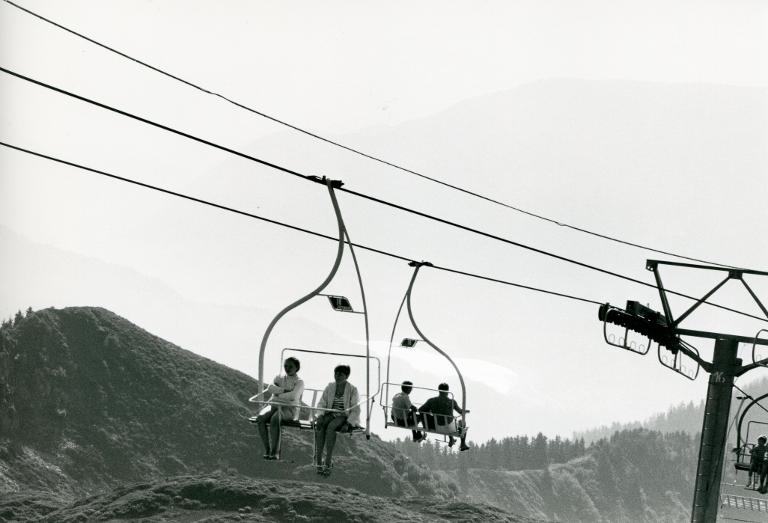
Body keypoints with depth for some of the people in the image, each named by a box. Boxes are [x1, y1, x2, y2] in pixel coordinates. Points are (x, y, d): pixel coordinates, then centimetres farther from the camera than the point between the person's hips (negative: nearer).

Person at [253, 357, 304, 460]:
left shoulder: (299, 382, 6)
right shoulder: (279, 378, 22)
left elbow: (293, 396, -13)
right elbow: (270, 388, 1)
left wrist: (278, 395, -6)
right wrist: (284, 391, -10)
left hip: (289, 409, -5)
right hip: (274, 405, 5)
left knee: (275, 419, -38)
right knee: (260, 418, -29)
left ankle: (275, 451, -38)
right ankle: (267, 449, -28)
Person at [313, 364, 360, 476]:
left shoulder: (352, 390, -2)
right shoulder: (330, 387, 9)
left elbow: (355, 411, -5)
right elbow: (321, 403, 11)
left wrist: (348, 423, -20)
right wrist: (320, 415, -9)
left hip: (344, 416, -4)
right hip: (330, 415, 4)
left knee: (331, 426, -36)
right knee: (319, 424, -31)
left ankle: (328, 461, -37)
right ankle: (318, 460, -36)